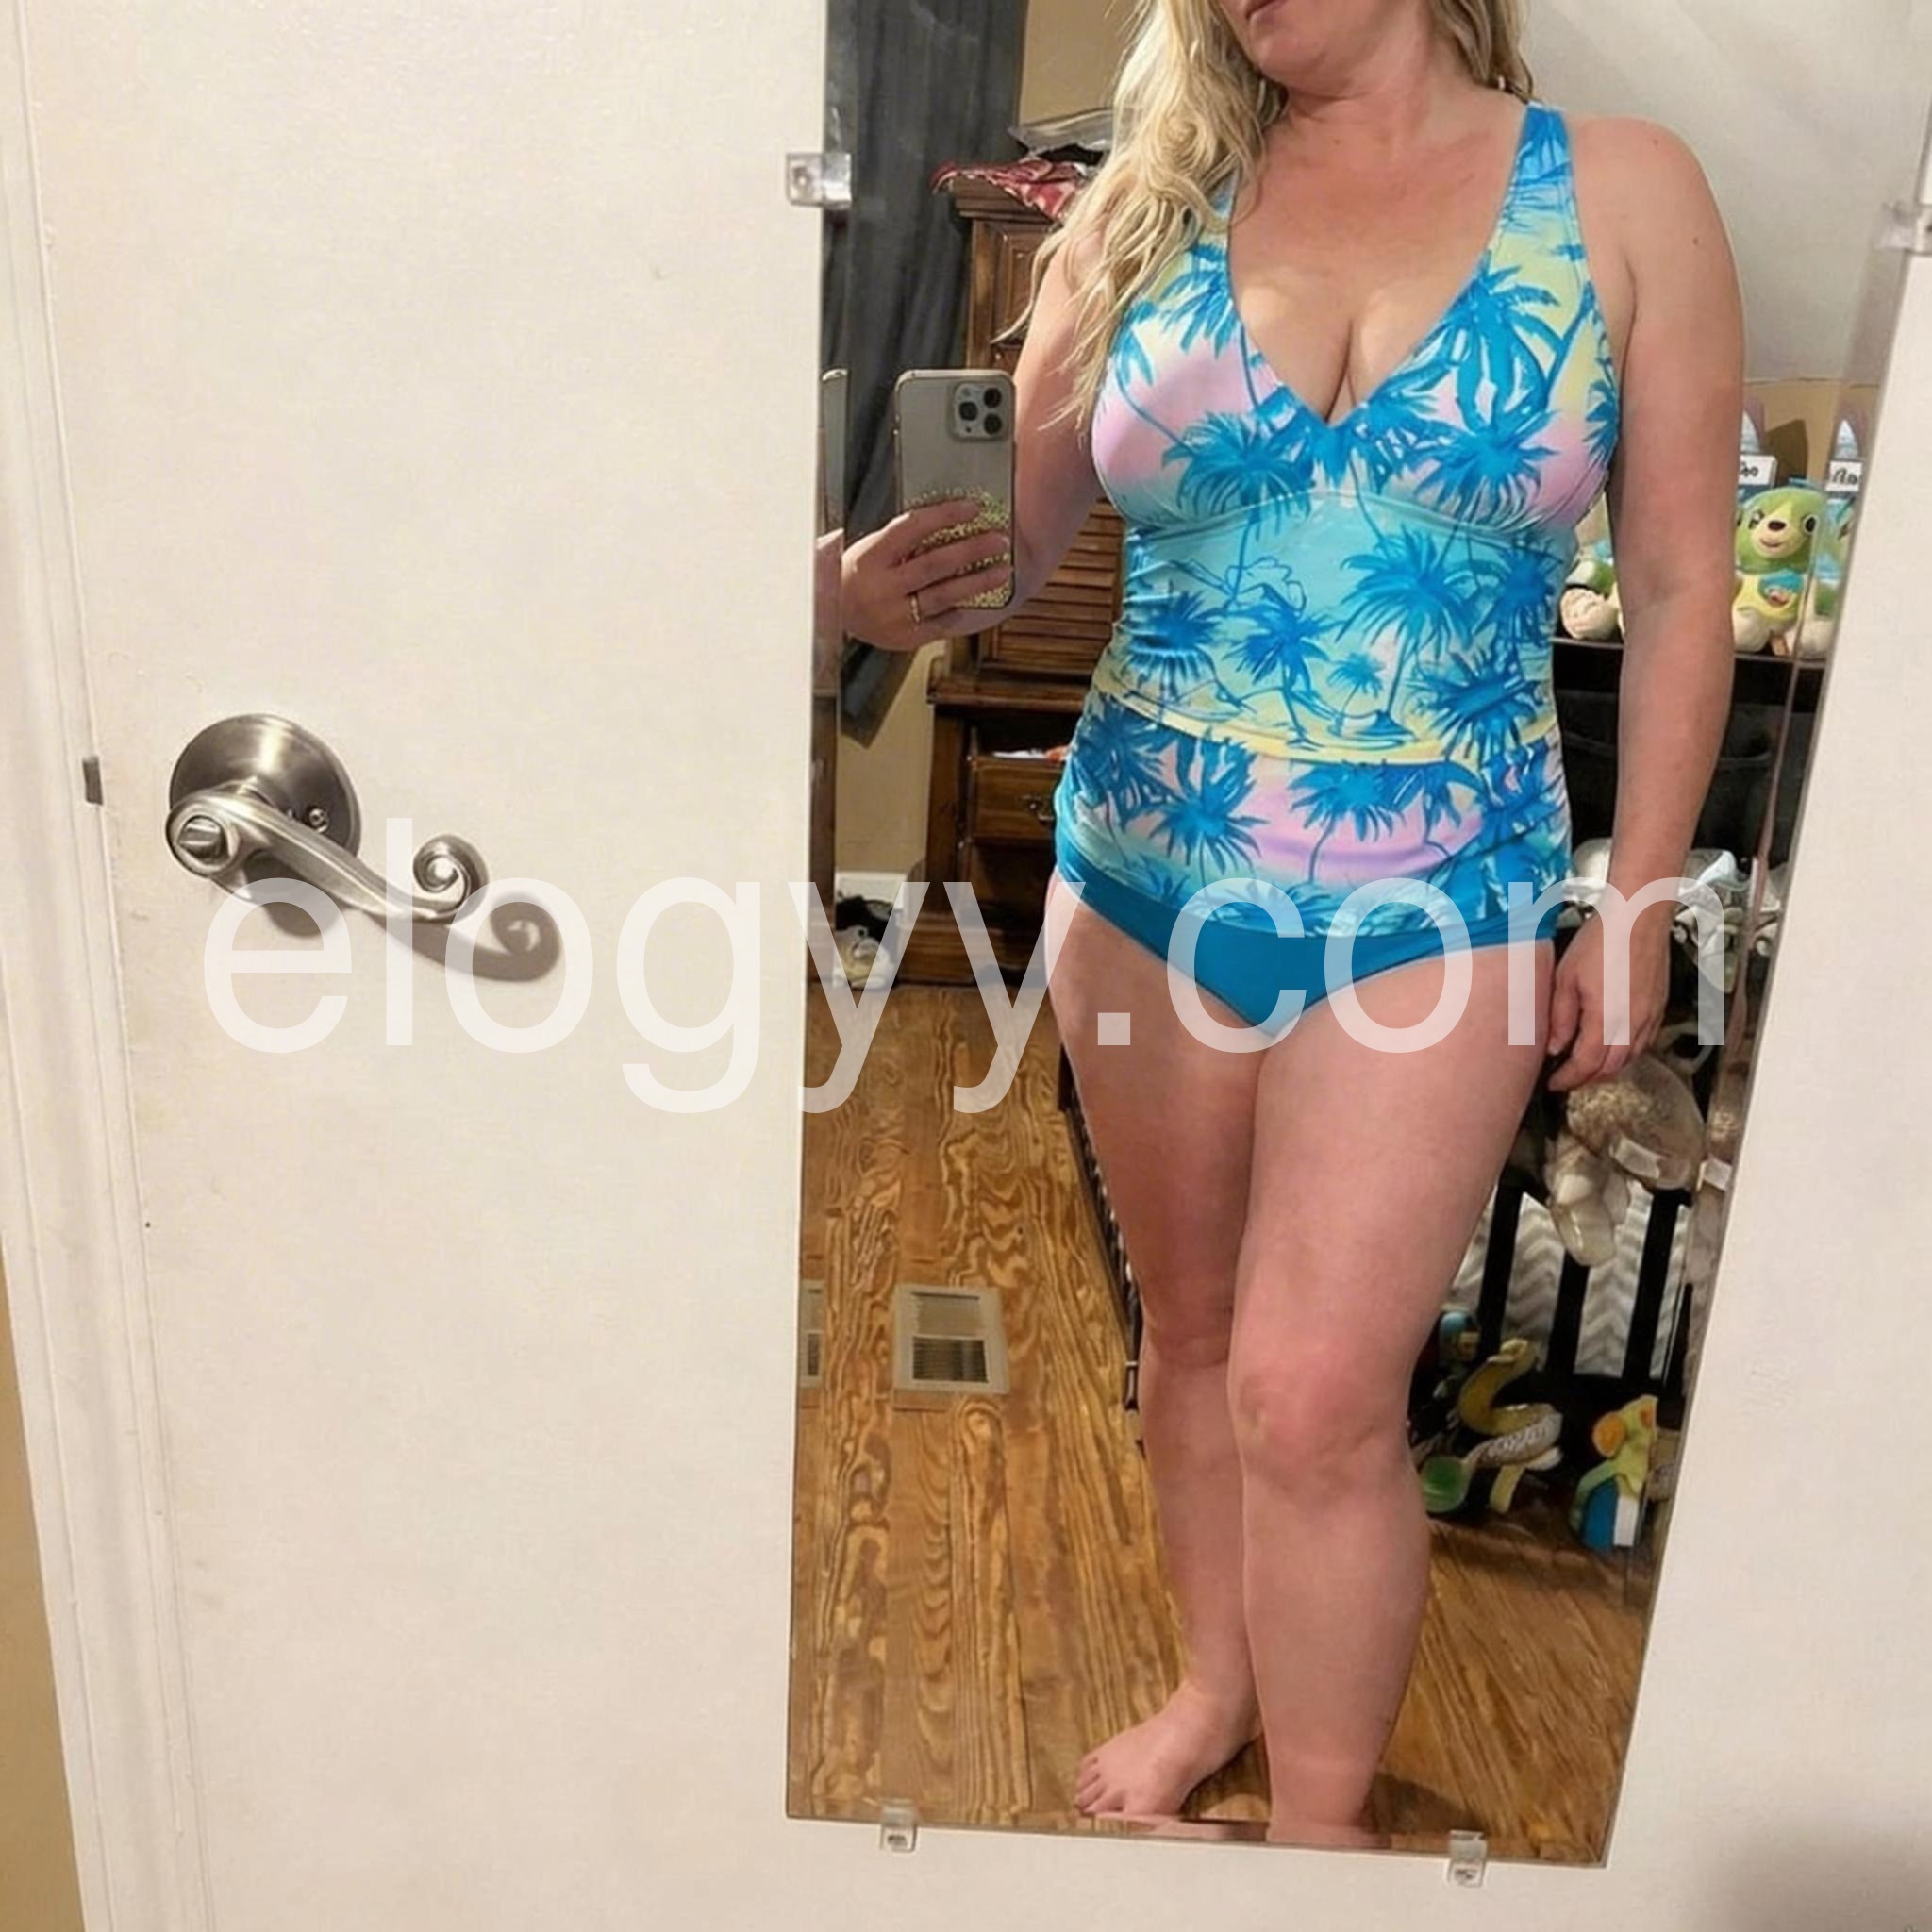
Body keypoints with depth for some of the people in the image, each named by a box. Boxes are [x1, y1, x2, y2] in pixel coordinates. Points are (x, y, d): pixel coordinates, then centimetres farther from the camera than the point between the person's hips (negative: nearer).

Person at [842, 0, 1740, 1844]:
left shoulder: (1623, 193, -1)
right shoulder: (1153, 199, 3)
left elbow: (1678, 587, 2)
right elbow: (1011, 531, 1)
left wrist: (1635, 904, 0)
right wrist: (882, 585, -22)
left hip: (1432, 901, -2)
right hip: (1143, 871, 3)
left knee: (1314, 1393, -5)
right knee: (1192, 1330, 16)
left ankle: (1320, 1828, 20)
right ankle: (1219, 1683, 41)